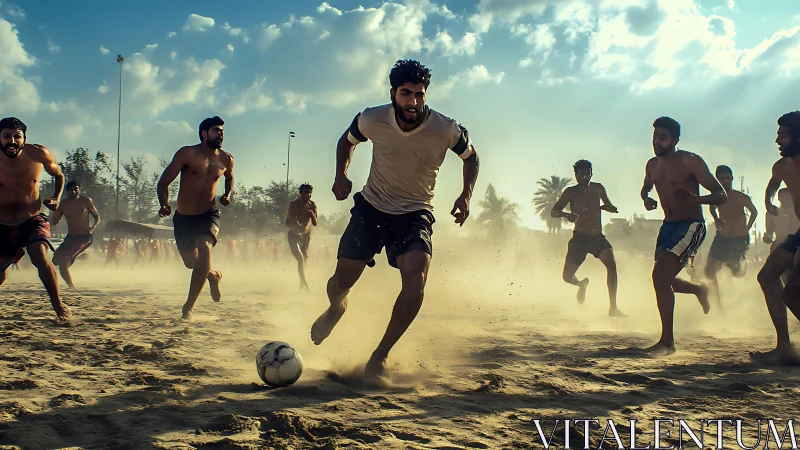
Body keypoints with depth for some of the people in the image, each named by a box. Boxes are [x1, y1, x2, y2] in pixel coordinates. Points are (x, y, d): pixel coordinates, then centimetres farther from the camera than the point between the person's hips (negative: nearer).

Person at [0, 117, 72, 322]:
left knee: (39, 256, -29)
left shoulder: (38, 153, -12)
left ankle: (59, 307, -16)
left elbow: (59, 176, 7)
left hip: (32, 221, -2)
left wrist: (56, 198, -10)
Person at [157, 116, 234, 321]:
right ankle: (213, 276, 49)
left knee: (204, 249, -26)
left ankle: (189, 307, -19)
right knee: (191, 261, 11)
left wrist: (227, 194, 3)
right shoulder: (187, 154, -11)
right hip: (183, 218, 0)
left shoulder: (226, 159, 0)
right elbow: (164, 182, -13)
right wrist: (164, 205, -31)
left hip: (208, 215, 0)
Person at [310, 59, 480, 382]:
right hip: (372, 207, 1)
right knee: (341, 280, -1)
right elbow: (347, 141, 8)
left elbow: (471, 156, 4)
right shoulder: (372, 120, -15)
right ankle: (335, 308, 41)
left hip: (415, 213, -1)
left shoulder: (446, 130, -18)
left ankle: (380, 356, -7)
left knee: (416, 280, -26)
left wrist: (466, 196, -11)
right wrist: (341, 175, -9)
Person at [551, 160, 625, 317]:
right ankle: (582, 284, 35)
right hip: (580, 238, -2)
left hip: (598, 237, 2)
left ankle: (613, 307, -21)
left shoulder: (598, 188, 8)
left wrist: (605, 207, -5)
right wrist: (567, 214, -29)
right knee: (568, 276, -5)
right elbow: (553, 212, -7)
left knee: (611, 263, -24)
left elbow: (612, 208, 21)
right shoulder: (571, 192, -2)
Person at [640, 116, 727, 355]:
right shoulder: (653, 165, 6)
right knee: (664, 279, 17)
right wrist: (646, 199, 3)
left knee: (661, 275, -23)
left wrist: (697, 199, -35)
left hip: (691, 225, -8)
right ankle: (700, 290, 52)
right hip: (668, 226, 8)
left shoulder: (690, 162, -14)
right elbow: (646, 187, 28)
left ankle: (667, 341, -14)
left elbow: (721, 195, -14)